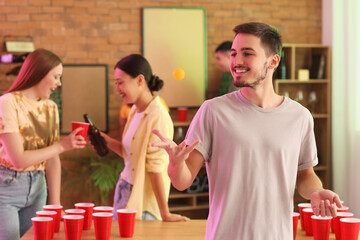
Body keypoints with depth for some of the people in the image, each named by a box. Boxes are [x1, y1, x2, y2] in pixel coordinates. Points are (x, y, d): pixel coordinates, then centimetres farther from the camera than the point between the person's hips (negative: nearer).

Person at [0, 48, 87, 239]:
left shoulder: (50, 108, 5)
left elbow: (52, 160, 4)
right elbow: (18, 159, -20)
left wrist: (55, 203, -1)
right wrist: (62, 145, -18)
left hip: (37, 188, 6)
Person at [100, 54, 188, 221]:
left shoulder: (157, 117, -21)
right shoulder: (135, 110, 7)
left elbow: (156, 167, -22)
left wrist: (165, 214, -20)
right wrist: (108, 142, 1)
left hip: (143, 202, -8)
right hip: (124, 189, 8)